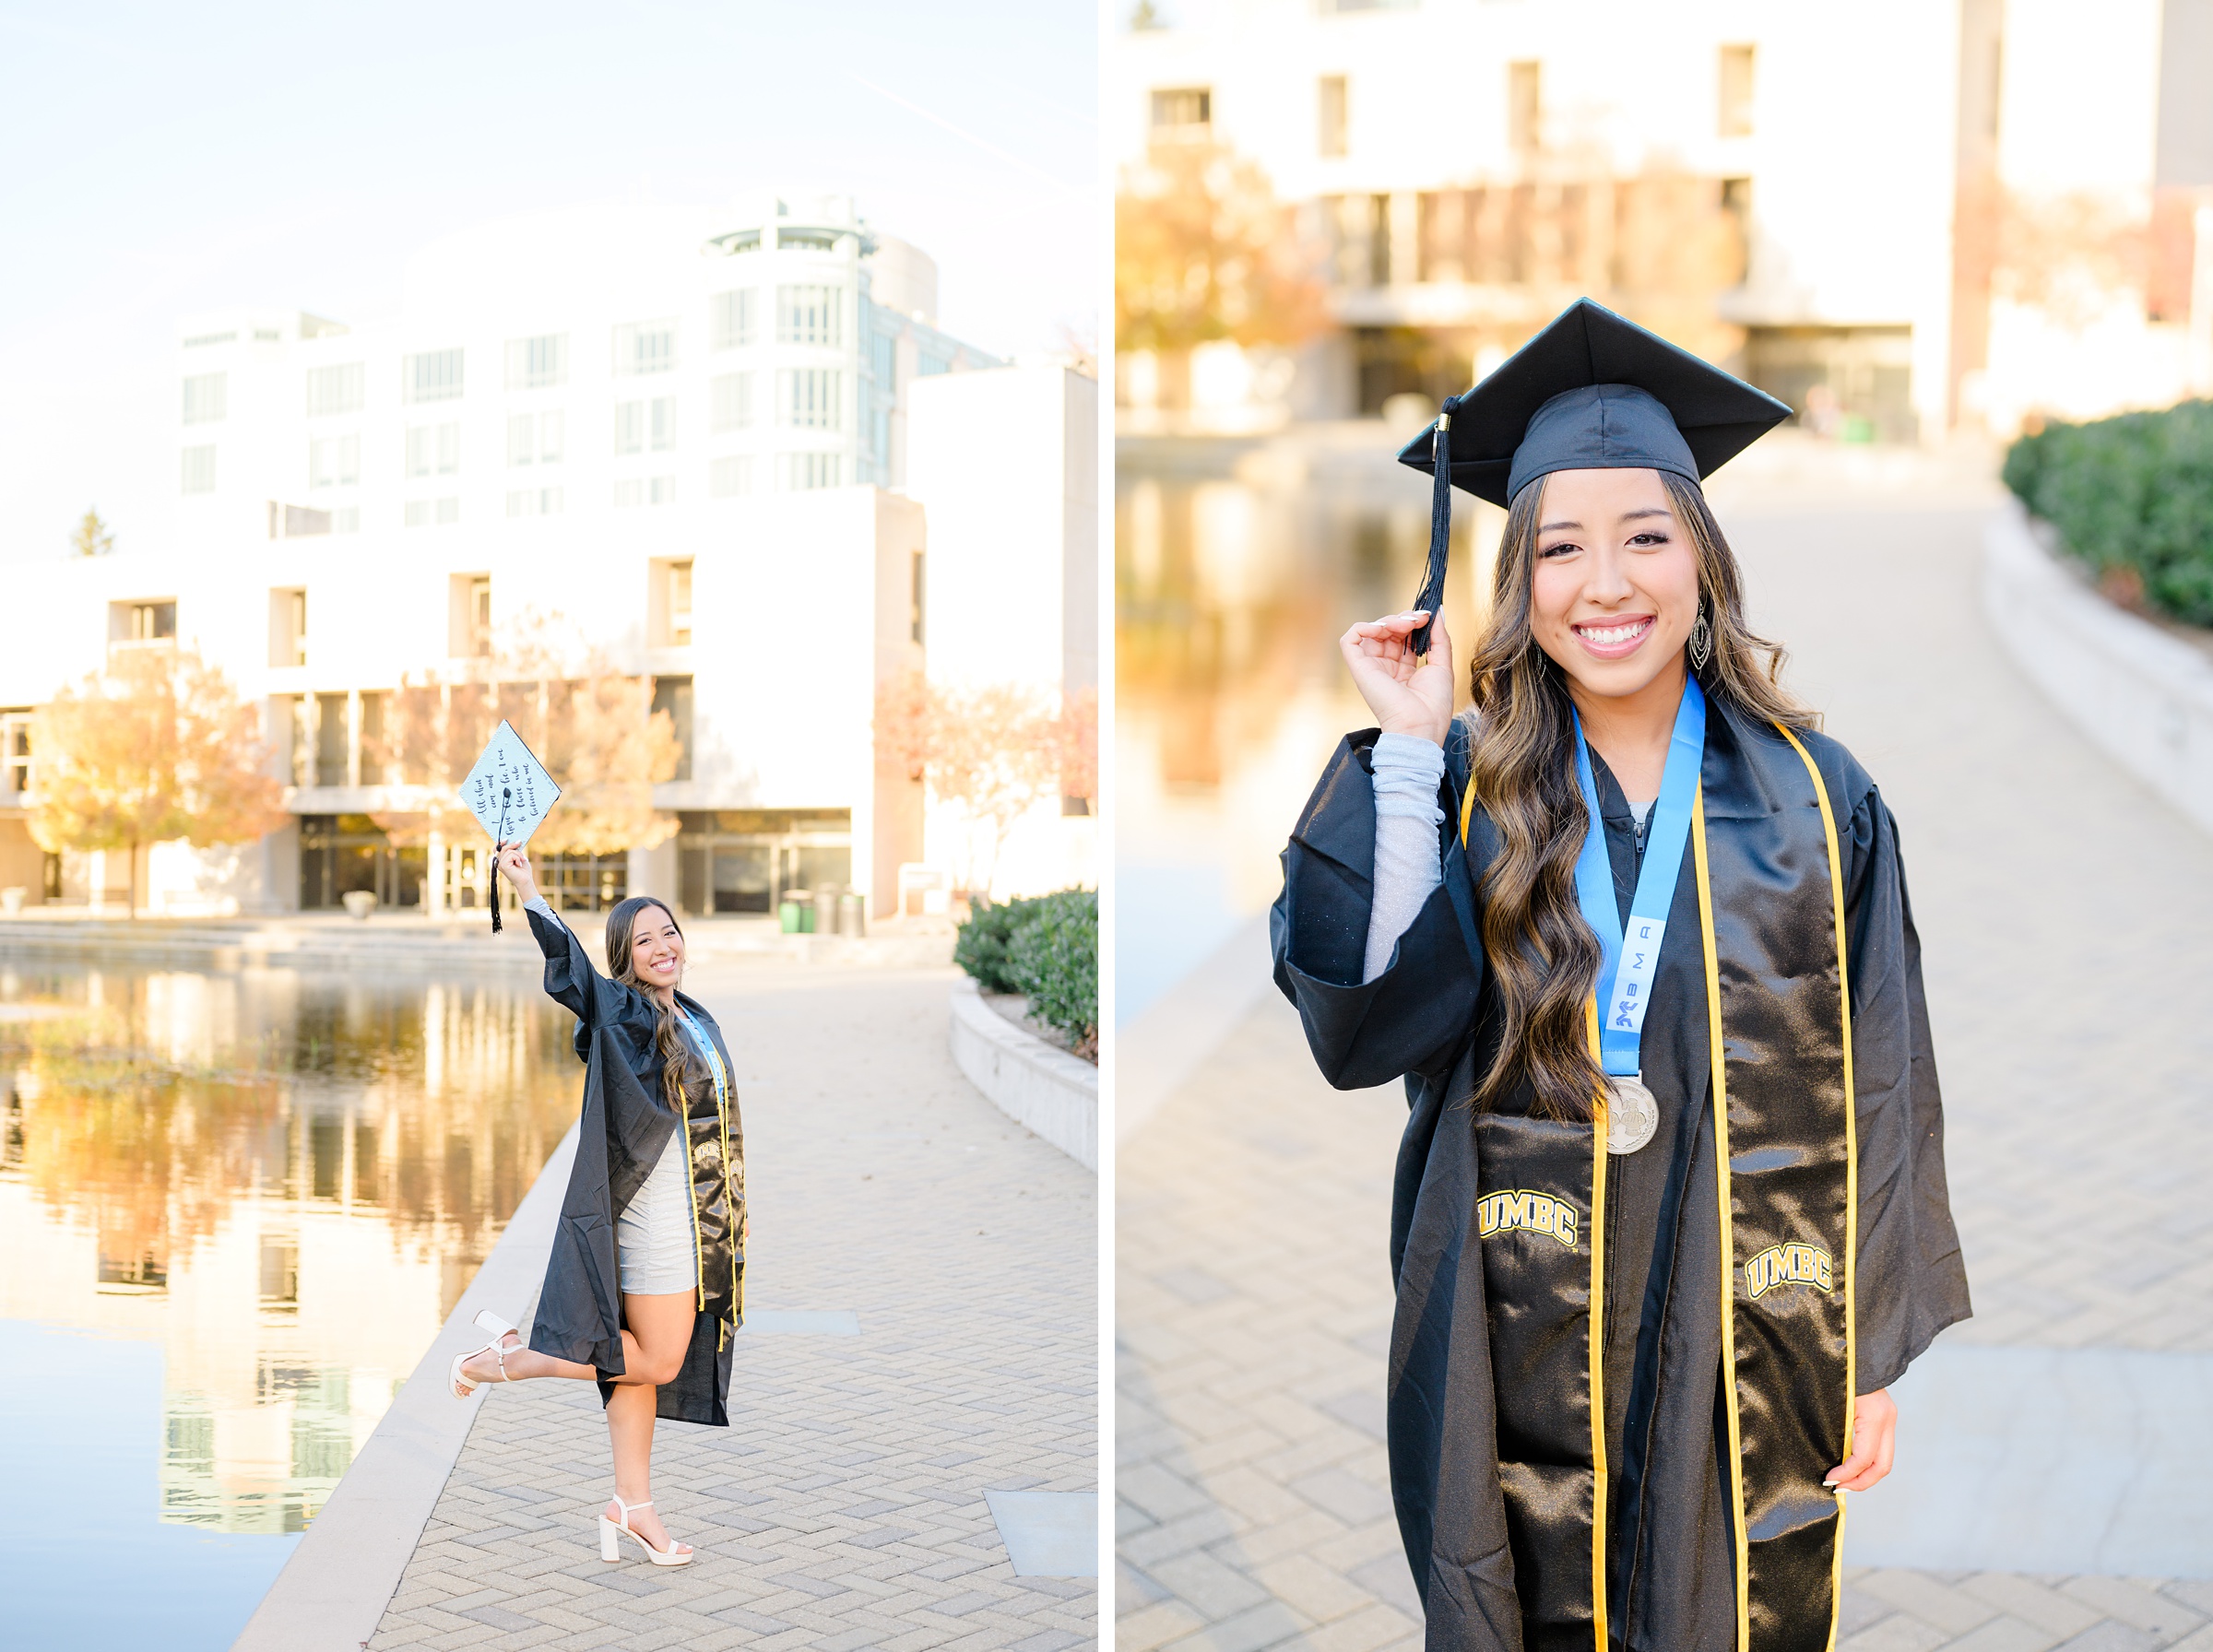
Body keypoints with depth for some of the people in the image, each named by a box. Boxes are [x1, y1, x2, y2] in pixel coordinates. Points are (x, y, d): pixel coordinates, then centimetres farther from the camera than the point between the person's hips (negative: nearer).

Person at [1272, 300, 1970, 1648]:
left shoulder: (1814, 801, -2)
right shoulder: (1465, 787, -3)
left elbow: (1878, 1093, 1)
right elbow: (1362, 1029, -17)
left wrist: (1876, 1358, 1)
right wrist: (1405, 751, -19)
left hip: (1749, 1355, 0)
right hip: (1517, 1368, 0)